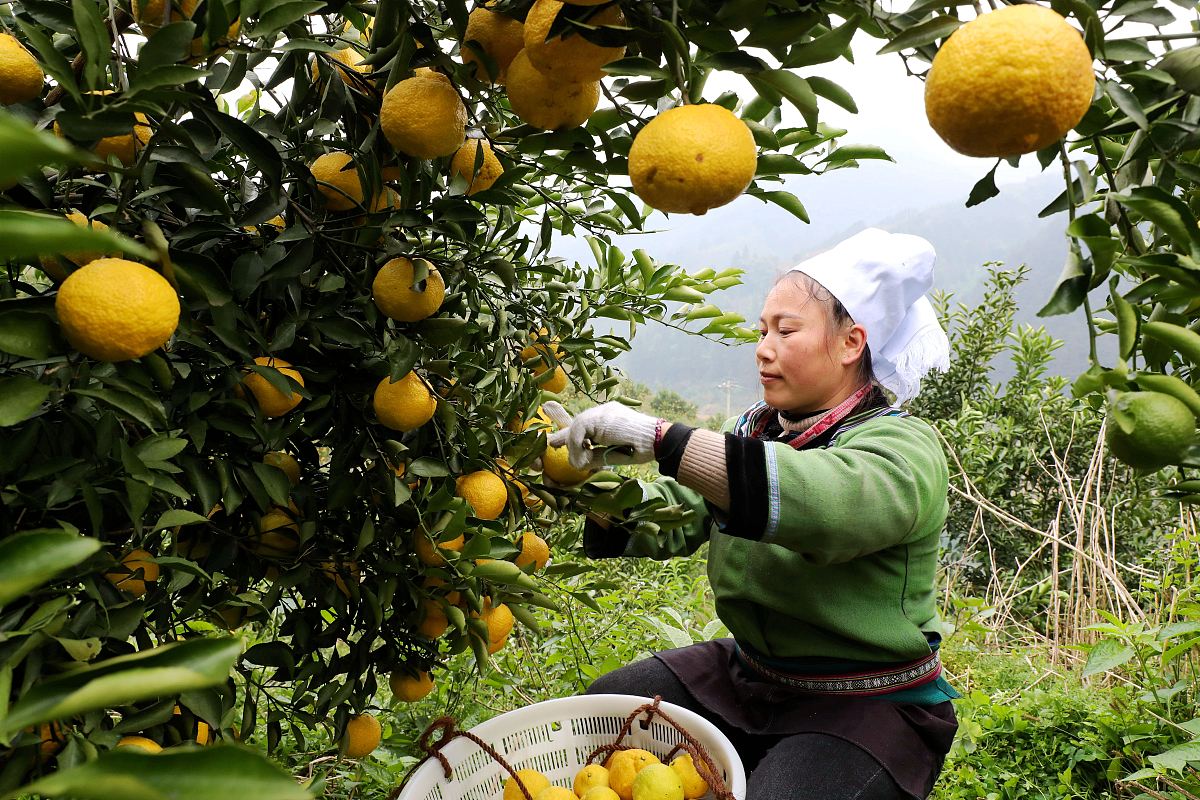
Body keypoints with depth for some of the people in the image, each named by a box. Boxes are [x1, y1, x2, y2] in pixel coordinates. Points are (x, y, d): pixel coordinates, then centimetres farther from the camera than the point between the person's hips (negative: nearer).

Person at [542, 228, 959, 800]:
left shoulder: (903, 448, -16)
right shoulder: (753, 429, 5)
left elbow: (825, 500, -39)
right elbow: (667, 518, -3)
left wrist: (658, 438, -40)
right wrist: (595, 471, -21)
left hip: (868, 708, -6)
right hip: (747, 675, 6)